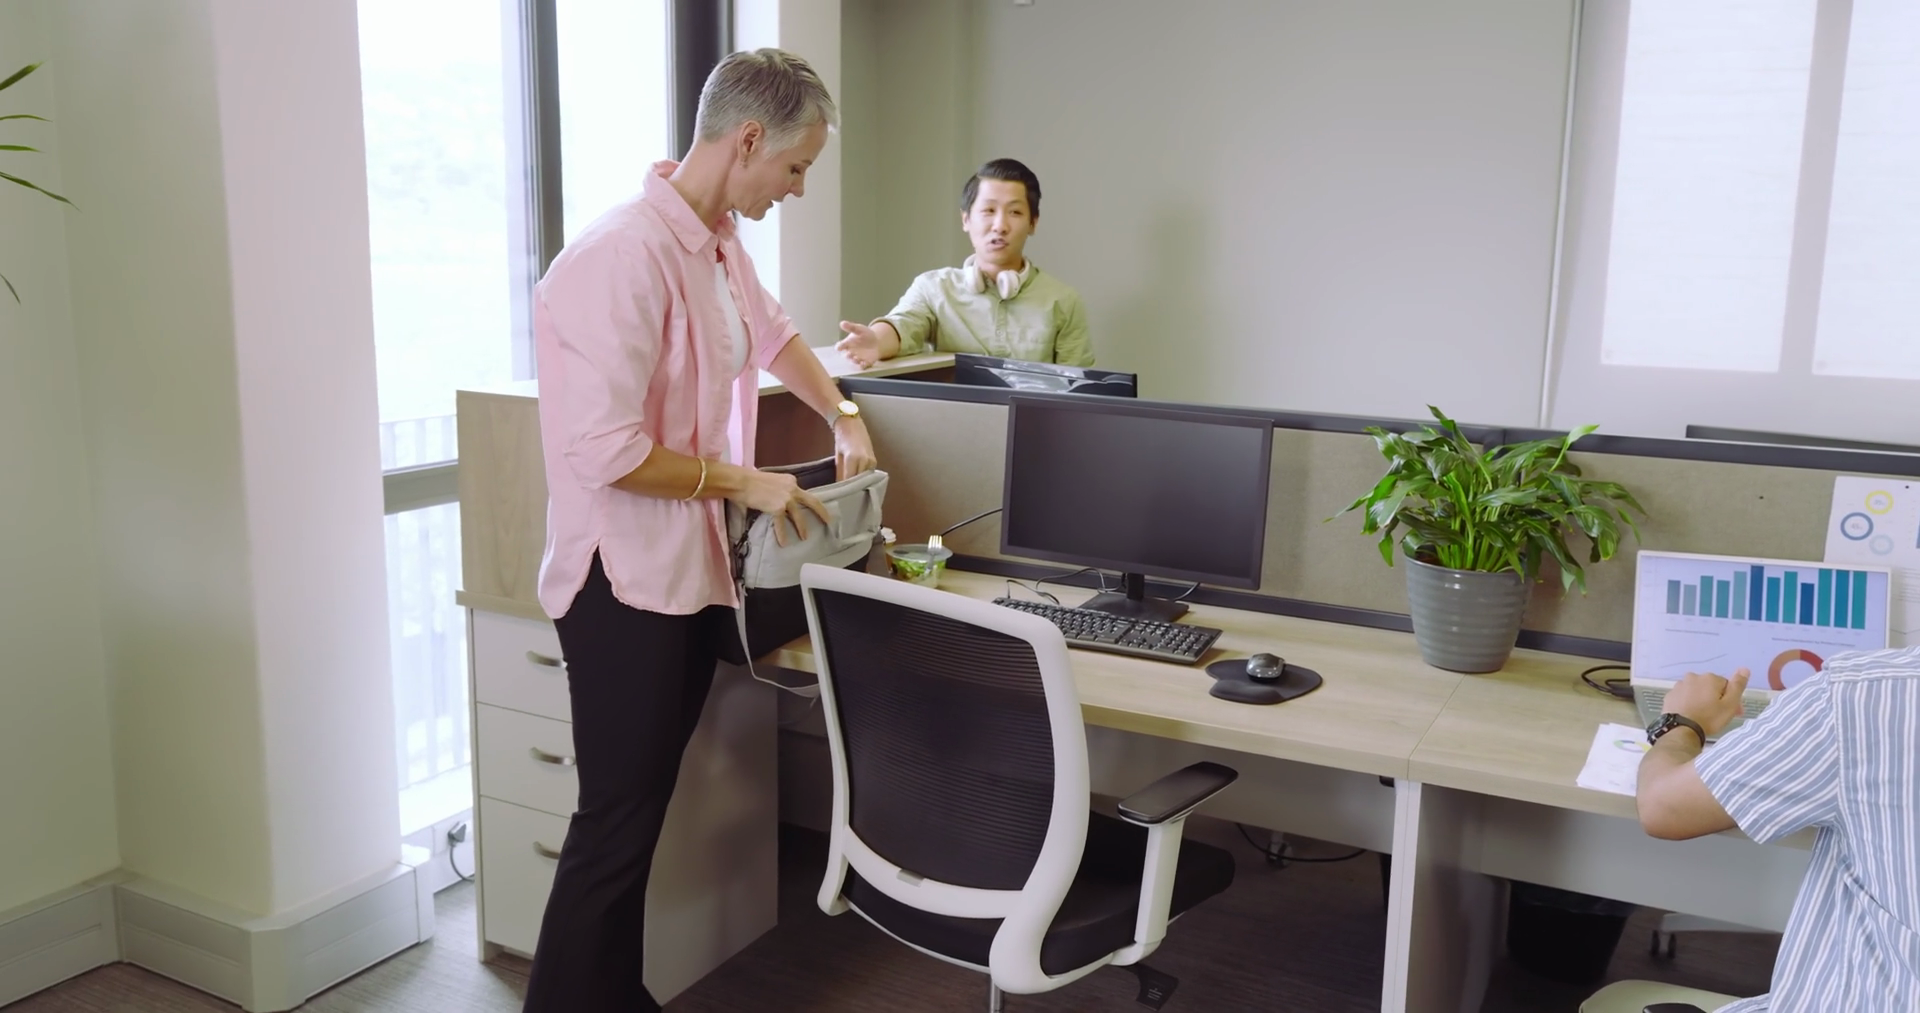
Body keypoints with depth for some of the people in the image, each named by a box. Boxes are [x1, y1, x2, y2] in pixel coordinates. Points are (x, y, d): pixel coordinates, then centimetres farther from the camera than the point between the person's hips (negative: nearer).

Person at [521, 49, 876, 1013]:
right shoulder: (627, 255, -21)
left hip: (694, 574, 9)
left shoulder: (720, 242, 9)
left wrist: (844, 419, 24)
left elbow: (772, 334, 31)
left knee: (640, 814, 14)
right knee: (617, 824, 0)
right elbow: (601, 450, -24)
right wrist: (743, 481, -15)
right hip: (627, 587, -9)